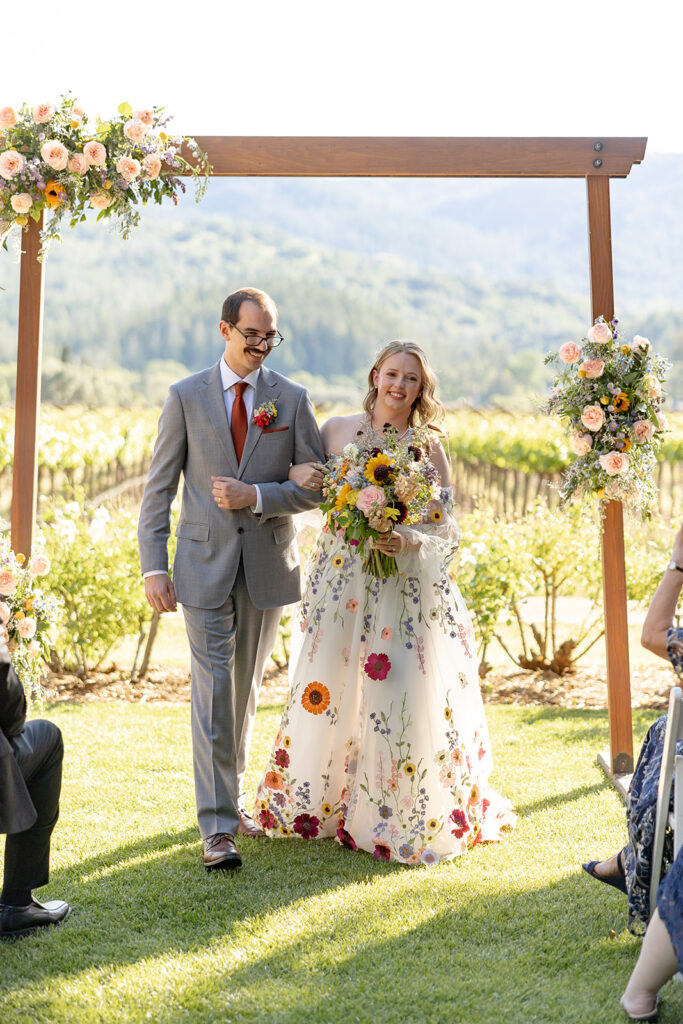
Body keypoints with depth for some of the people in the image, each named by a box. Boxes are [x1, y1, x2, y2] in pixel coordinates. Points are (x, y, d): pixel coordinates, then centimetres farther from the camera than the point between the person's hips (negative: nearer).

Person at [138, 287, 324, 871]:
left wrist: (257, 496, -14)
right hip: (204, 565, -2)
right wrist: (153, 566, -7)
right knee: (212, 691, -6)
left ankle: (231, 796, 31)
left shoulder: (292, 399, 3)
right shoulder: (186, 397, 1)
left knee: (246, 690, 13)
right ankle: (218, 826, -3)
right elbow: (159, 488, 0)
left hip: (269, 564, 2)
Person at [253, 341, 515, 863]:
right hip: (342, 579, 1)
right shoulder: (337, 430, 5)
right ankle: (322, 801, 28)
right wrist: (297, 473, -5)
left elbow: (447, 531, 1)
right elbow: (302, 479, 18)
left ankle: (406, 816, 16)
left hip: (408, 583, -1)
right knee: (331, 690, 6)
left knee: (403, 696, -2)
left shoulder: (429, 447, 2)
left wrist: (410, 540, -18)